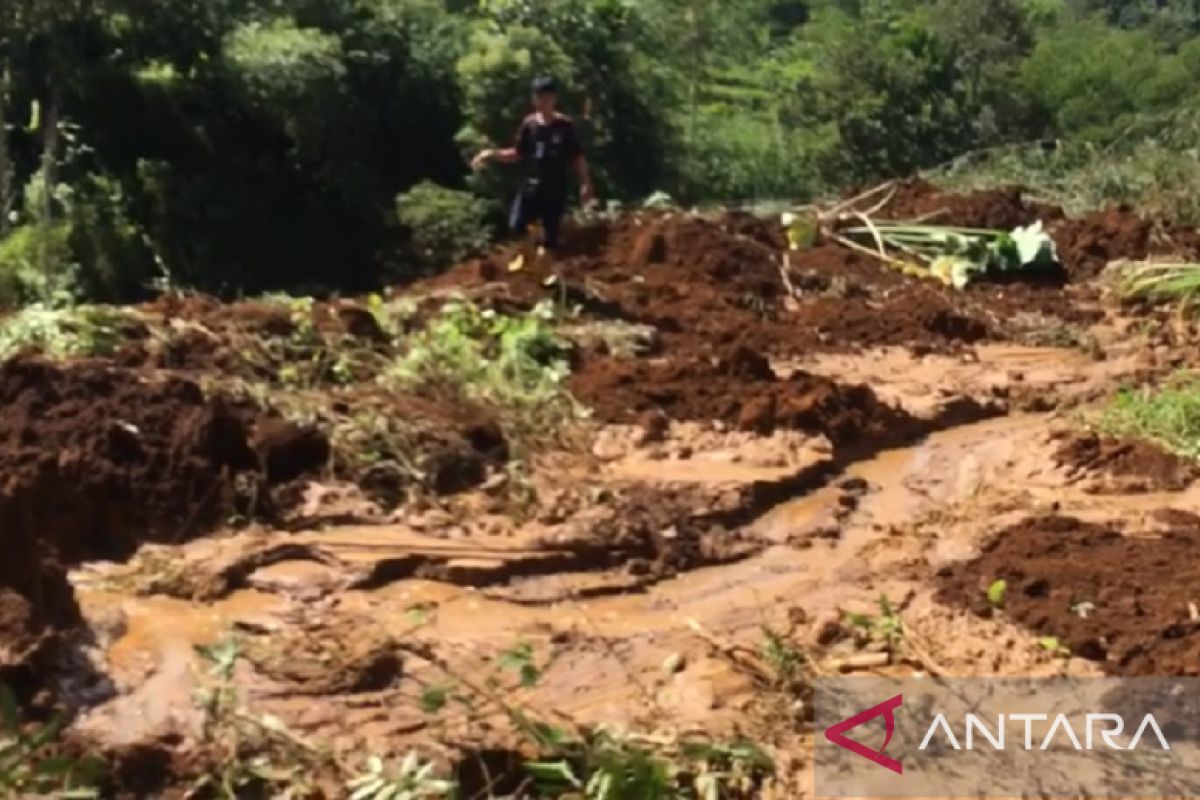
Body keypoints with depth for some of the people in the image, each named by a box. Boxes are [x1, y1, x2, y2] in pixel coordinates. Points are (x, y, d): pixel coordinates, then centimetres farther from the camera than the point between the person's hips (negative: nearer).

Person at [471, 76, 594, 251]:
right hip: (531, 188, 2)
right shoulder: (529, 124, -1)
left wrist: (585, 184, -9)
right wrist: (492, 154, -6)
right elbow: (517, 154, 7)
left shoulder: (565, 126, -8)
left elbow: (578, 157, -3)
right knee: (516, 227, -6)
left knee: (549, 239, 5)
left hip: (556, 191, -2)